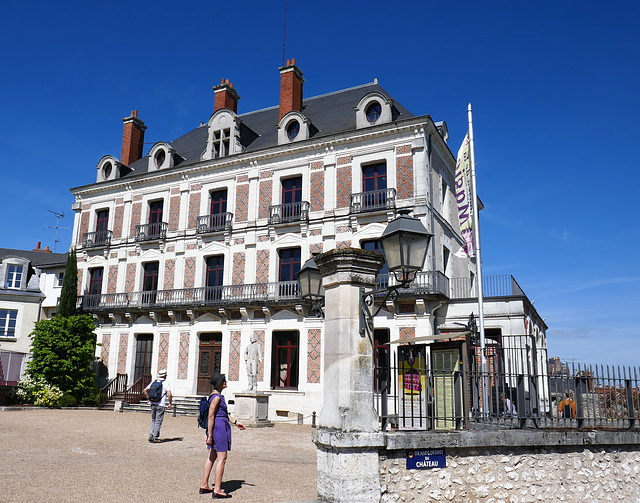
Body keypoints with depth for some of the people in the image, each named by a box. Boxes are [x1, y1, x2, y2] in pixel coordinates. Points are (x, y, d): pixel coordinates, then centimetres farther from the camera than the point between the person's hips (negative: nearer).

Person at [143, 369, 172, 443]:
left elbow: (144, 390, 8)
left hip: (153, 404, 5)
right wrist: (170, 403, -4)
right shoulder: (166, 383, -6)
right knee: (158, 421, 2)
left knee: (153, 420, 18)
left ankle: (151, 436, 12)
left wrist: (148, 399, 18)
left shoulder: (153, 382, 8)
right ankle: (155, 438, 4)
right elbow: (169, 394, -16)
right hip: (161, 405, -5)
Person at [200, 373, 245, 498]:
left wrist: (235, 422, 23)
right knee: (222, 458, -6)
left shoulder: (219, 395, 15)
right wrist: (209, 435, -19)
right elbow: (211, 417, -19)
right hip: (219, 426, -10)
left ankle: (204, 485, 22)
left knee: (212, 457, 15)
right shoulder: (216, 397, -17)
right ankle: (217, 490, -3)